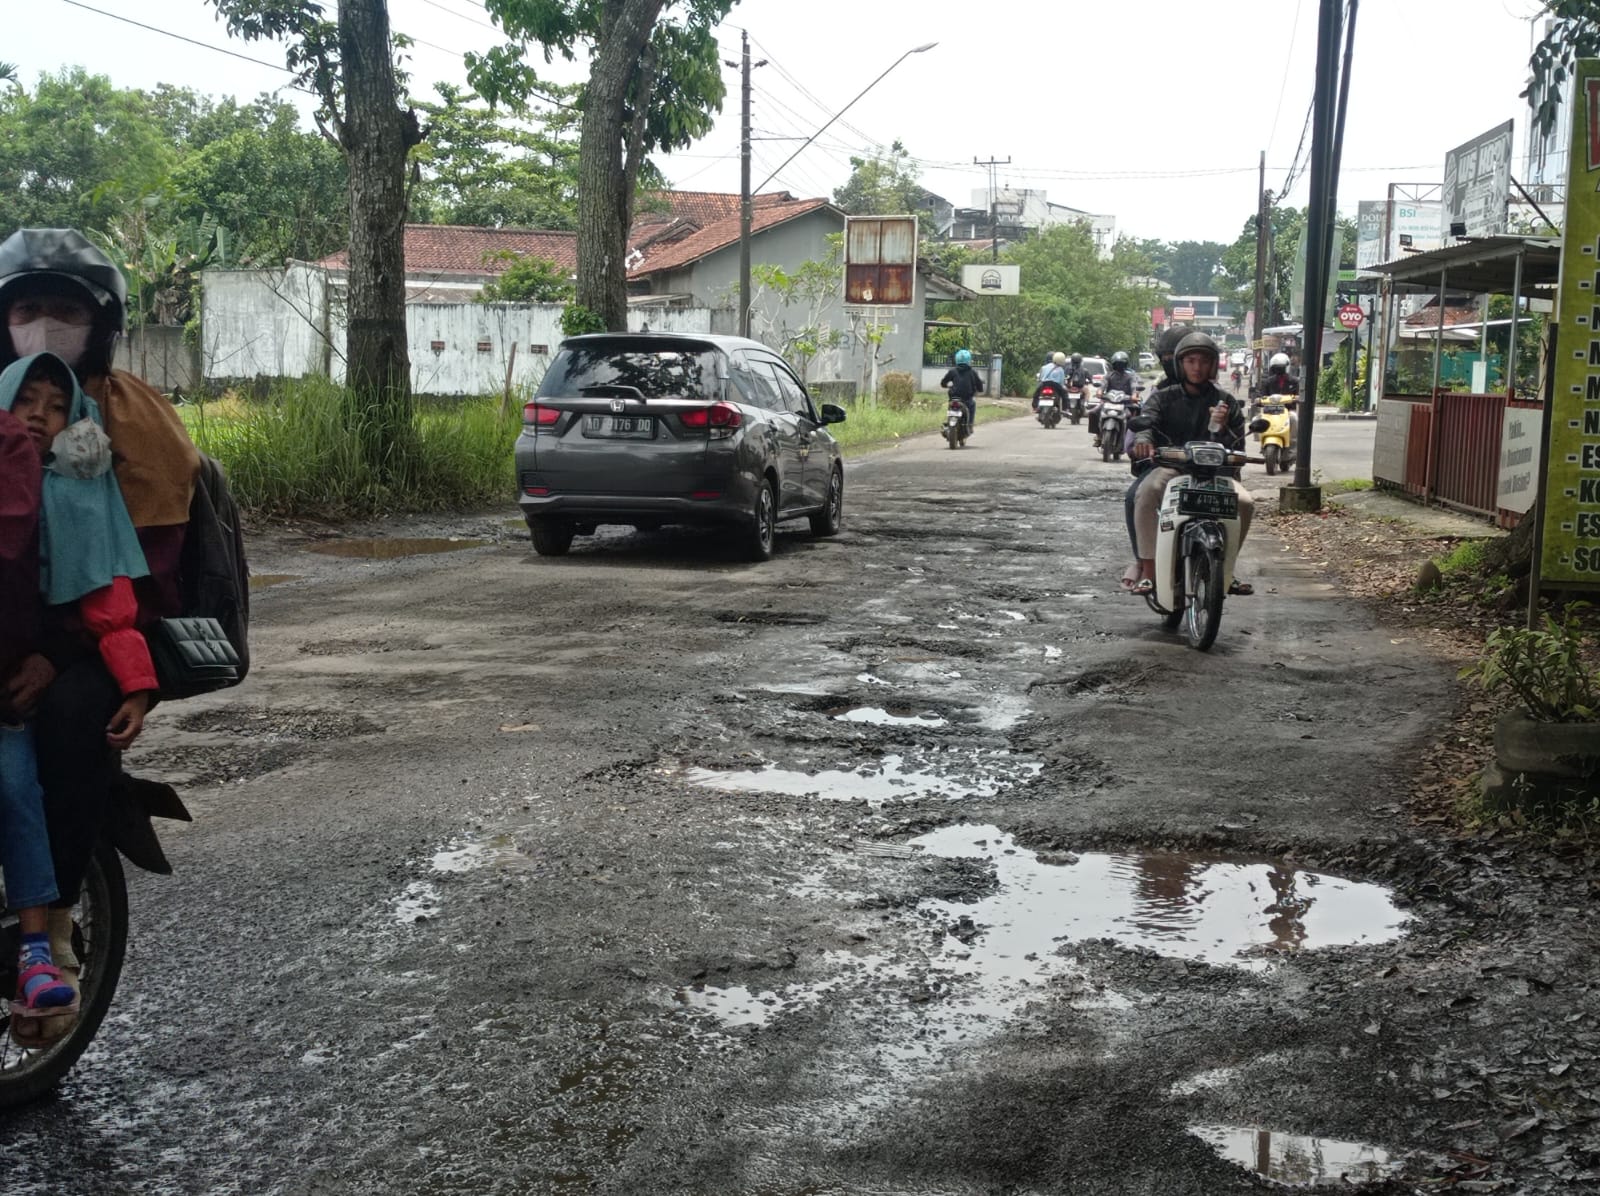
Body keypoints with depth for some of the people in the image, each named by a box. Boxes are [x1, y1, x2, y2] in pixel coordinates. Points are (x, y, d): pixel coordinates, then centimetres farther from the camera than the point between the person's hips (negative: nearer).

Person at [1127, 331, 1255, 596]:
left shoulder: (1227, 404, 14)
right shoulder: (1163, 398, 11)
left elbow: (1237, 451, 7)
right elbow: (1146, 421, -9)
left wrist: (1222, 429, -15)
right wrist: (1142, 439, -34)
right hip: (1169, 467, -2)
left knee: (1245, 502, -24)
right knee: (1147, 492, -35)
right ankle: (1147, 570, -29)